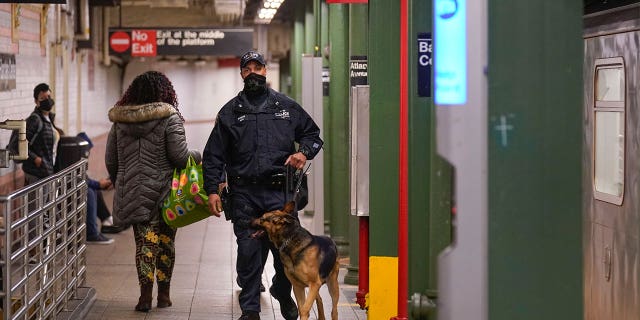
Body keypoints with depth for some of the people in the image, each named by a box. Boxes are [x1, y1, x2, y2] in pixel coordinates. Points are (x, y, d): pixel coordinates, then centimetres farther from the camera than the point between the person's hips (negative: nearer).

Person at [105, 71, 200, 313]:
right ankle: (163, 294, 17)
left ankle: (145, 295, -5)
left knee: (144, 242, 5)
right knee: (165, 242, 10)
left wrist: (121, 187, 23)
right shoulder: (169, 119, -8)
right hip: (163, 192, -3)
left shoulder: (120, 121, 6)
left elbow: (111, 160, 10)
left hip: (132, 194, 3)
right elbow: (179, 156, -13)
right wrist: (197, 156, 7)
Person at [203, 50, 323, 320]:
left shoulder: (287, 106, 11)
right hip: (244, 194, 0)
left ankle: (282, 292, 27)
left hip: (279, 192, 0)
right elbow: (214, 155, 9)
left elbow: (313, 133, 20)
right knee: (248, 252, -1)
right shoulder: (230, 112, 10)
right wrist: (212, 190, 0)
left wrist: (304, 151, -2)